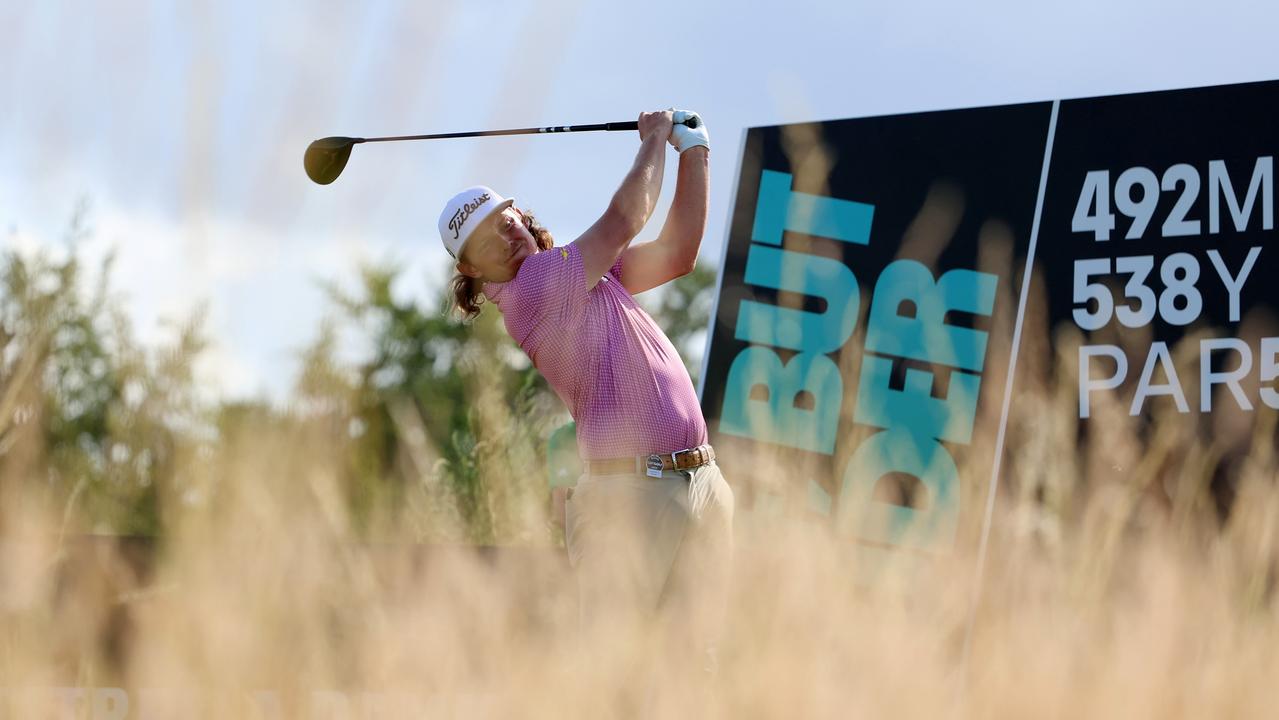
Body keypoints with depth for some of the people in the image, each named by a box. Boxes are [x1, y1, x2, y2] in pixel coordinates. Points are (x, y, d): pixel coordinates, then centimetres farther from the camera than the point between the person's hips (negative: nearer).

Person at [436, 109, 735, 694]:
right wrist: (655, 140, 10)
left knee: (696, 652, 4)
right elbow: (624, 219, -7)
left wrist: (693, 151, 17)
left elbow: (677, 250, 22)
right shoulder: (529, 289, -8)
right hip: (627, 492, -8)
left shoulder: (588, 273, 19)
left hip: (703, 485, 8)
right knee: (610, 657, -11)